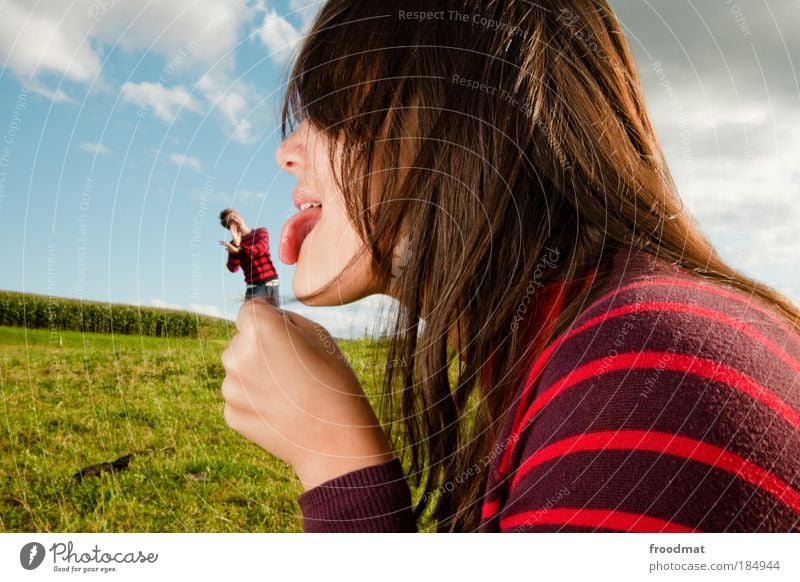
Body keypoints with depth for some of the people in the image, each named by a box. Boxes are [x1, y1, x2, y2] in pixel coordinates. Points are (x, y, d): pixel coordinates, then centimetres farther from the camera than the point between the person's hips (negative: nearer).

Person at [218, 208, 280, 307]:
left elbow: (261, 247, -13)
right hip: (254, 288, -1)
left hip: (273, 285, 1)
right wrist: (236, 243, -14)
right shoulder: (233, 244, 8)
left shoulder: (261, 232, 10)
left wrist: (239, 250, -27)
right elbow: (233, 268, -7)